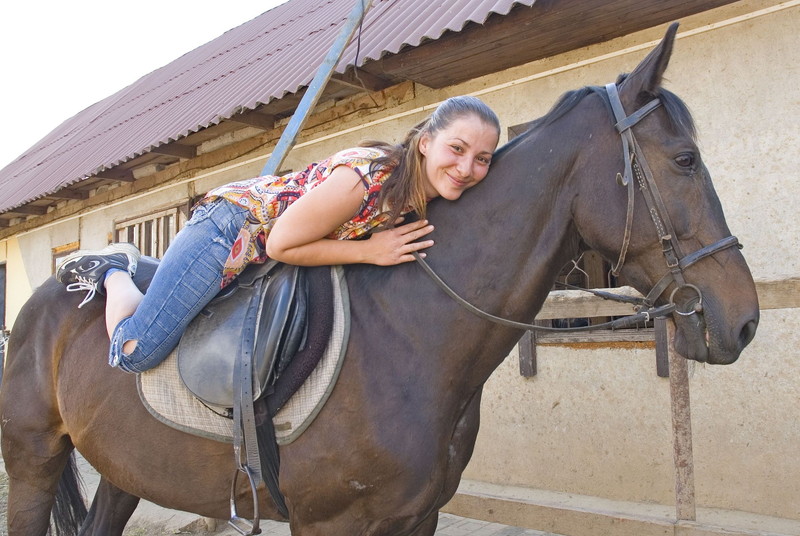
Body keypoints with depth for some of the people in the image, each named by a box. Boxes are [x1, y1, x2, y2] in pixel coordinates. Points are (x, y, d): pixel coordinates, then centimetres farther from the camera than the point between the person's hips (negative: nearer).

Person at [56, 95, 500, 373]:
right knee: (134, 352, -6)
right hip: (233, 224, -8)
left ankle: (129, 266, 40)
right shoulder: (369, 175, -35)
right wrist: (370, 252, -28)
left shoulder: (426, 194, -10)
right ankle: (111, 270, 21)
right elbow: (283, 244, -27)